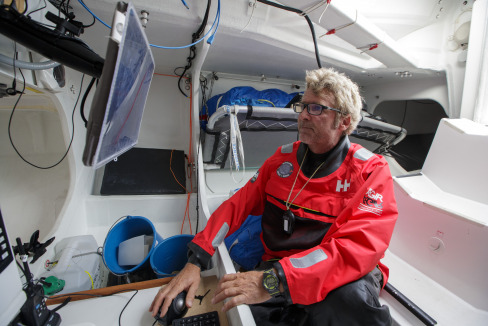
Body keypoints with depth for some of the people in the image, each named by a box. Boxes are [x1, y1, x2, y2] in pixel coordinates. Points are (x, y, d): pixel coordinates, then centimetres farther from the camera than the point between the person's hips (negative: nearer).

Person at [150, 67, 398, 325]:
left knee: (351, 295, -36)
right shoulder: (283, 158, 2)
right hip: (274, 272, 3)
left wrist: (274, 280, -33)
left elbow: (360, 247, -23)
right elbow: (238, 205, -1)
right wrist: (195, 261, -12)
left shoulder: (369, 171, -9)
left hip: (336, 282, -2)